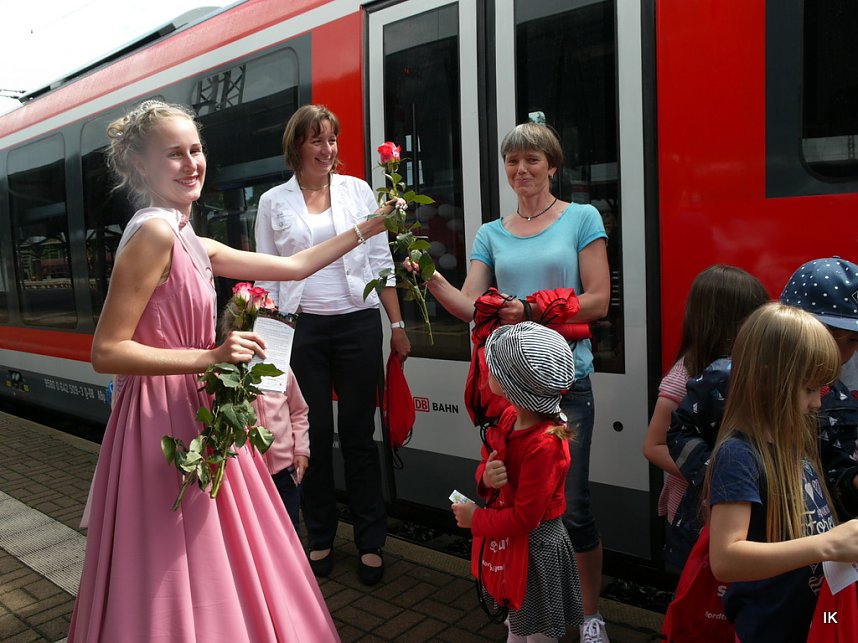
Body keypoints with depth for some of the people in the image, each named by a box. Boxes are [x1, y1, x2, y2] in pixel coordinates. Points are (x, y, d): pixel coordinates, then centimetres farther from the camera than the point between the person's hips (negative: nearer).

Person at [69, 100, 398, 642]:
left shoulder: (191, 243, 10)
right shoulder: (154, 231, -16)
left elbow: (294, 266, 14)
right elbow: (106, 352, -18)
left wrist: (369, 227, 19)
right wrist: (211, 357, -25)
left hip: (191, 413, 9)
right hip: (162, 420, -8)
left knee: (206, 569, 20)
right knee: (177, 579, 5)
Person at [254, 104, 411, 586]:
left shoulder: (358, 190, 6)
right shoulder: (274, 202, 6)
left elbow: (381, 261, 5)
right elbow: (266, 274, 7)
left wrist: (398, 324, 2)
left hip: (357, 323, 0)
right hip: (303, 328, 1)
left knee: (358, 434, 6)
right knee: (315, 435, 9)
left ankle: (371, 542, 20)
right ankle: (321, 538, 28)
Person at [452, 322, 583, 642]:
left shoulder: (544, 445, -34)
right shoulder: (510, 416, -7)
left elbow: (525, 517, -28)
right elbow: (488, 460, 6)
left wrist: (476, 519, -16)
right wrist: (486, 477, -18)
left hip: (538, 547, -8)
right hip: (511, 541, 8)